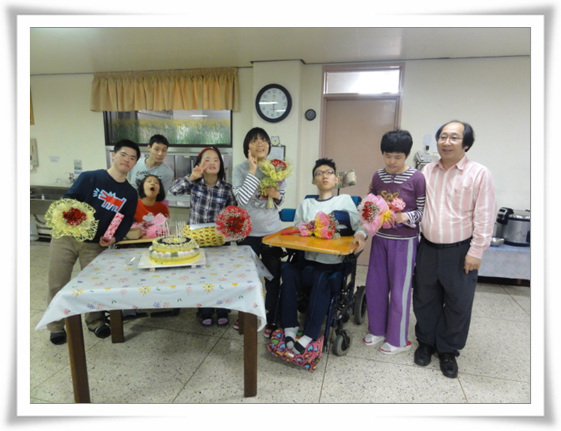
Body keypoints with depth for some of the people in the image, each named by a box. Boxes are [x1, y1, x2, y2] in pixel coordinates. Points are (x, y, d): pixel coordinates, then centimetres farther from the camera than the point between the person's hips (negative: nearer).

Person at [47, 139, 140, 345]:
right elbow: (69, 199, -12)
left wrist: (115, 237, -13)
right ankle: (56, 326, 27)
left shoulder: (130, 193, 0)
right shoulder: (89, 178, -10)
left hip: (96, 244, 2)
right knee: (57, 284, 7)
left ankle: (95, 321, 31)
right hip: (66, 237, -2)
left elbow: (127, 220, 3)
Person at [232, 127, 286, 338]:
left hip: (273, 231, 2)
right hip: (249, 232, -1)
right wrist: (253, 171, -20)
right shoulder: (240, 169, -6)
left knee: (273, 275, 5)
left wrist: (277, 195, -15)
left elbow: (281, 201, 8)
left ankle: (271, 319, 22)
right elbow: (242, 199, -21)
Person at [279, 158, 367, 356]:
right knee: (288, 271, -28)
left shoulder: (345, 200, 14)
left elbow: (359, 224, 1)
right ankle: (290, 327, -23)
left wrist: (360, 235, -21)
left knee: (321, 279, -34)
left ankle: (309, 335, -27)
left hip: (332, 264, -2)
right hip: (307, 260, 3)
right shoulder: (306, 204, 22)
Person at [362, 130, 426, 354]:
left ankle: (398, 339, 23)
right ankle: (377, 330, 33)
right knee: (375, 286, 13)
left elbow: (423, 212, -9)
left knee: (399, 289, 5)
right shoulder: (378, 176, 2)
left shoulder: (417, 178, -12)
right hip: (380, 238, 5)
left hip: (404, 241, -5)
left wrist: (404, 216, -27)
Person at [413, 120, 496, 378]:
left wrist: (476, 252, -10)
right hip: (428, 247, 3)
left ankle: (449, 350, 29)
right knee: (425, 299, 14)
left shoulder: (479, 173, -8)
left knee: (458, 303, 9)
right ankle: (426, 342, 34)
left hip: (459, 251, -3)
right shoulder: (427, 171, 4)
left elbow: (484, 217, -8)